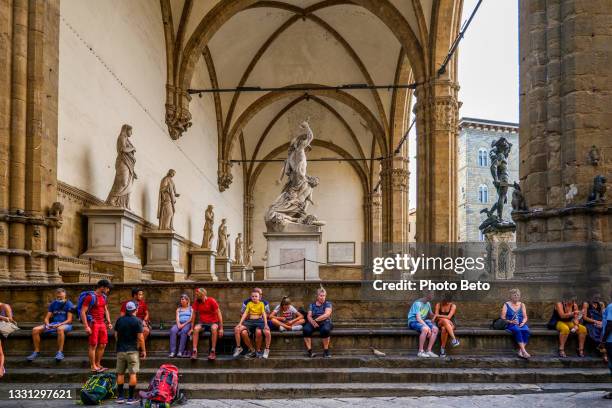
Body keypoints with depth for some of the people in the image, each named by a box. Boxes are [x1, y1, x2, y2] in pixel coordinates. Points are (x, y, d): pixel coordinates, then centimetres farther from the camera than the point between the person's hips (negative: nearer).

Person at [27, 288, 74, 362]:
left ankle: (60, 352, -37)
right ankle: (36, 351, -6)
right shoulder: (53, 304, 13)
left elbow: (69, 320, -9)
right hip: (53, 324, 6)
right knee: (35, 330, -15)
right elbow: (47, 318, 11)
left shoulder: (69, 304, -2)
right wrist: (47, 324, -12)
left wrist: (59, 324, -24)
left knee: (60, 329, -43)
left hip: (65, 324, -5)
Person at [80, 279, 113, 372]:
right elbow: (83, 312, -14)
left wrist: (109, 322, 16)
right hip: (93, 323, -8)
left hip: (102, 323, 8)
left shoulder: (103, 297, 14)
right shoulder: (90, 297, -11)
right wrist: (86, 327, -19)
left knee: (102, 345, 7)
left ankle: (98, 364, 18)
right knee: (93, 345, -3)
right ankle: (93, 366, 3)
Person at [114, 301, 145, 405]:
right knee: (133, 374, -1)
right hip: (132, 350, -5)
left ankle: (120, 396, 13)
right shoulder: (137, 321, -9)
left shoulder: (119, 320, 6)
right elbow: (140, 338, -11)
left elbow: (116, 335, 12)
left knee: (120, 374, 11)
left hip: (120, 350, 5)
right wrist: (143, 350, -2)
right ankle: (131, 398, -2)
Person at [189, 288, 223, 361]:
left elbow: (219, 314, -12)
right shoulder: (196, 302, -1)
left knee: (214, 328, -36)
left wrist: (221, 328, -17)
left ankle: (213, 351, -32)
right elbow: (194, 314, 6)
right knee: (196, 328, -30)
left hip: (213, 322, -3)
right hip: (202, 323, 3)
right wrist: (192, 328, 2)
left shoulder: (211, 301, -12)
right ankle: (194, 351, -30)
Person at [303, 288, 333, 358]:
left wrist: (316, 320, -15)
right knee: (306, 329, -31)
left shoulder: (328, 304, 8)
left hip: (325, 322, -2)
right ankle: (309, 350, -28)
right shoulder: (312, 304, 16)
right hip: (313, 323, 2)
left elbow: (326, 315, -8)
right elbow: (309, 316, 5)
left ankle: (326, 351, -27)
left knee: (325, 329, -38)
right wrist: (312, 322, -17)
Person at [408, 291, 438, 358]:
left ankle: (429, 351, -17)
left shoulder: (428, 304, 10)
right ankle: (420, 351, -30)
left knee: (435, 329, -17)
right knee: (425, 329, -36)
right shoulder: (418, 303, -16)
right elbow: (418, 318, -23)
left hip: (423, 321, 8)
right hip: (413, 321, -8)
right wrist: (426, 326, -31)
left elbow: (431, 316, 24)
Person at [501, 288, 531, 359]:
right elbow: (502, 318, 1)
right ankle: (524, 351, -42)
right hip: (511, 325, -3)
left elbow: (525, 317, 14)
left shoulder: (522, 305, 19)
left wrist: (523, 322, -8)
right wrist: (510, 321, -15)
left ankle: (520, 351, -37)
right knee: (517, 330, -38)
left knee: (526, 331, -33)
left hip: (521, 324, 3)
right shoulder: (506, 305, 9)